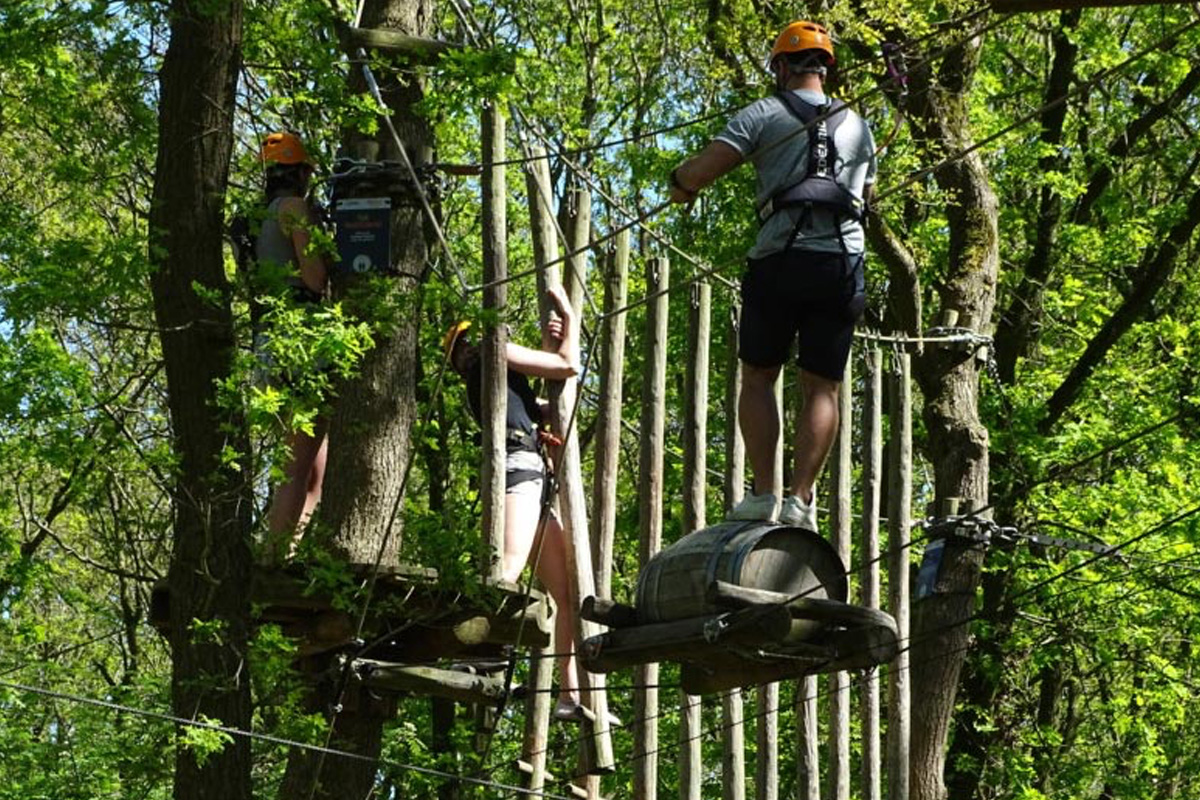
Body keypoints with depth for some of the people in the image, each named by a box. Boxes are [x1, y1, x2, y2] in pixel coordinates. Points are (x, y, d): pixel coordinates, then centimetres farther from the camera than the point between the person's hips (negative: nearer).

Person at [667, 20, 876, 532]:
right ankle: (800, 500, -8)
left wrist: (679, 185, 15)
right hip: (843, 262, 3)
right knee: (822, 387, 3)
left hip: (779, 259, -3)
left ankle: (763, 494, -1)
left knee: (758, 377, 8)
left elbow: (702, 169, -5)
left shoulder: (764, 115, 5)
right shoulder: (857, 126, 20)